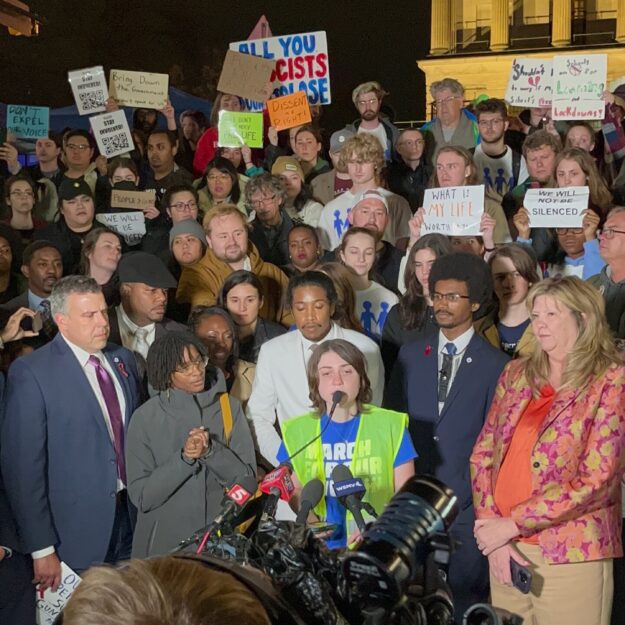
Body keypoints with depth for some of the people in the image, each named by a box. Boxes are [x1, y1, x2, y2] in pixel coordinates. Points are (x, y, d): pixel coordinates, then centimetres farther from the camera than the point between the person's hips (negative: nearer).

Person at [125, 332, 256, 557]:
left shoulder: (229, 407, -3)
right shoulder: (145, 418, -8)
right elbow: (141, 496, -11)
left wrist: (211, 451, -22)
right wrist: (184, 458, -23)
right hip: (165, 542, -1)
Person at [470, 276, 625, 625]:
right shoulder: (517, 374, 8)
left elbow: (596, 481, -14)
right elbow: (483, 454, 7)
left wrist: (512, 524, -13)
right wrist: (492, 524, -6)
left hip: (571, 555, -4)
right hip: (506, 550, 5)